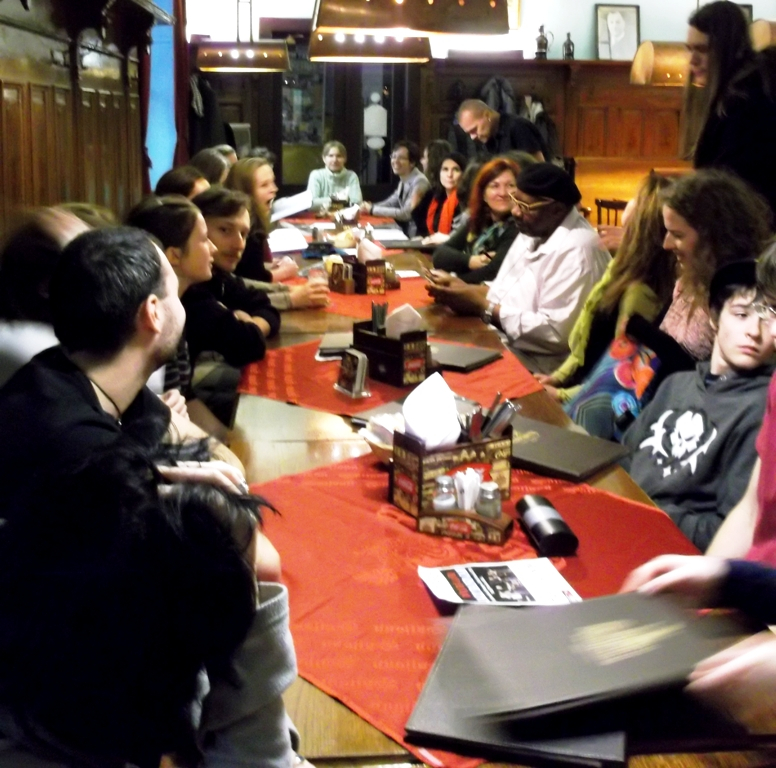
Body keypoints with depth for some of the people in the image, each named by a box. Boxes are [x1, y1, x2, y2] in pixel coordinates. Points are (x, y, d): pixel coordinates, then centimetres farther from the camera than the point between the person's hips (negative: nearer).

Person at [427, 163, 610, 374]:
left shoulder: (577, 251, -22)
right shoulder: (532, 232, 7)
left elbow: (556, 332, -26)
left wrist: (480, 305, -20)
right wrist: (467, 290, -5)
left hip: (534, 366, -8)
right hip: (503, 341, 9)